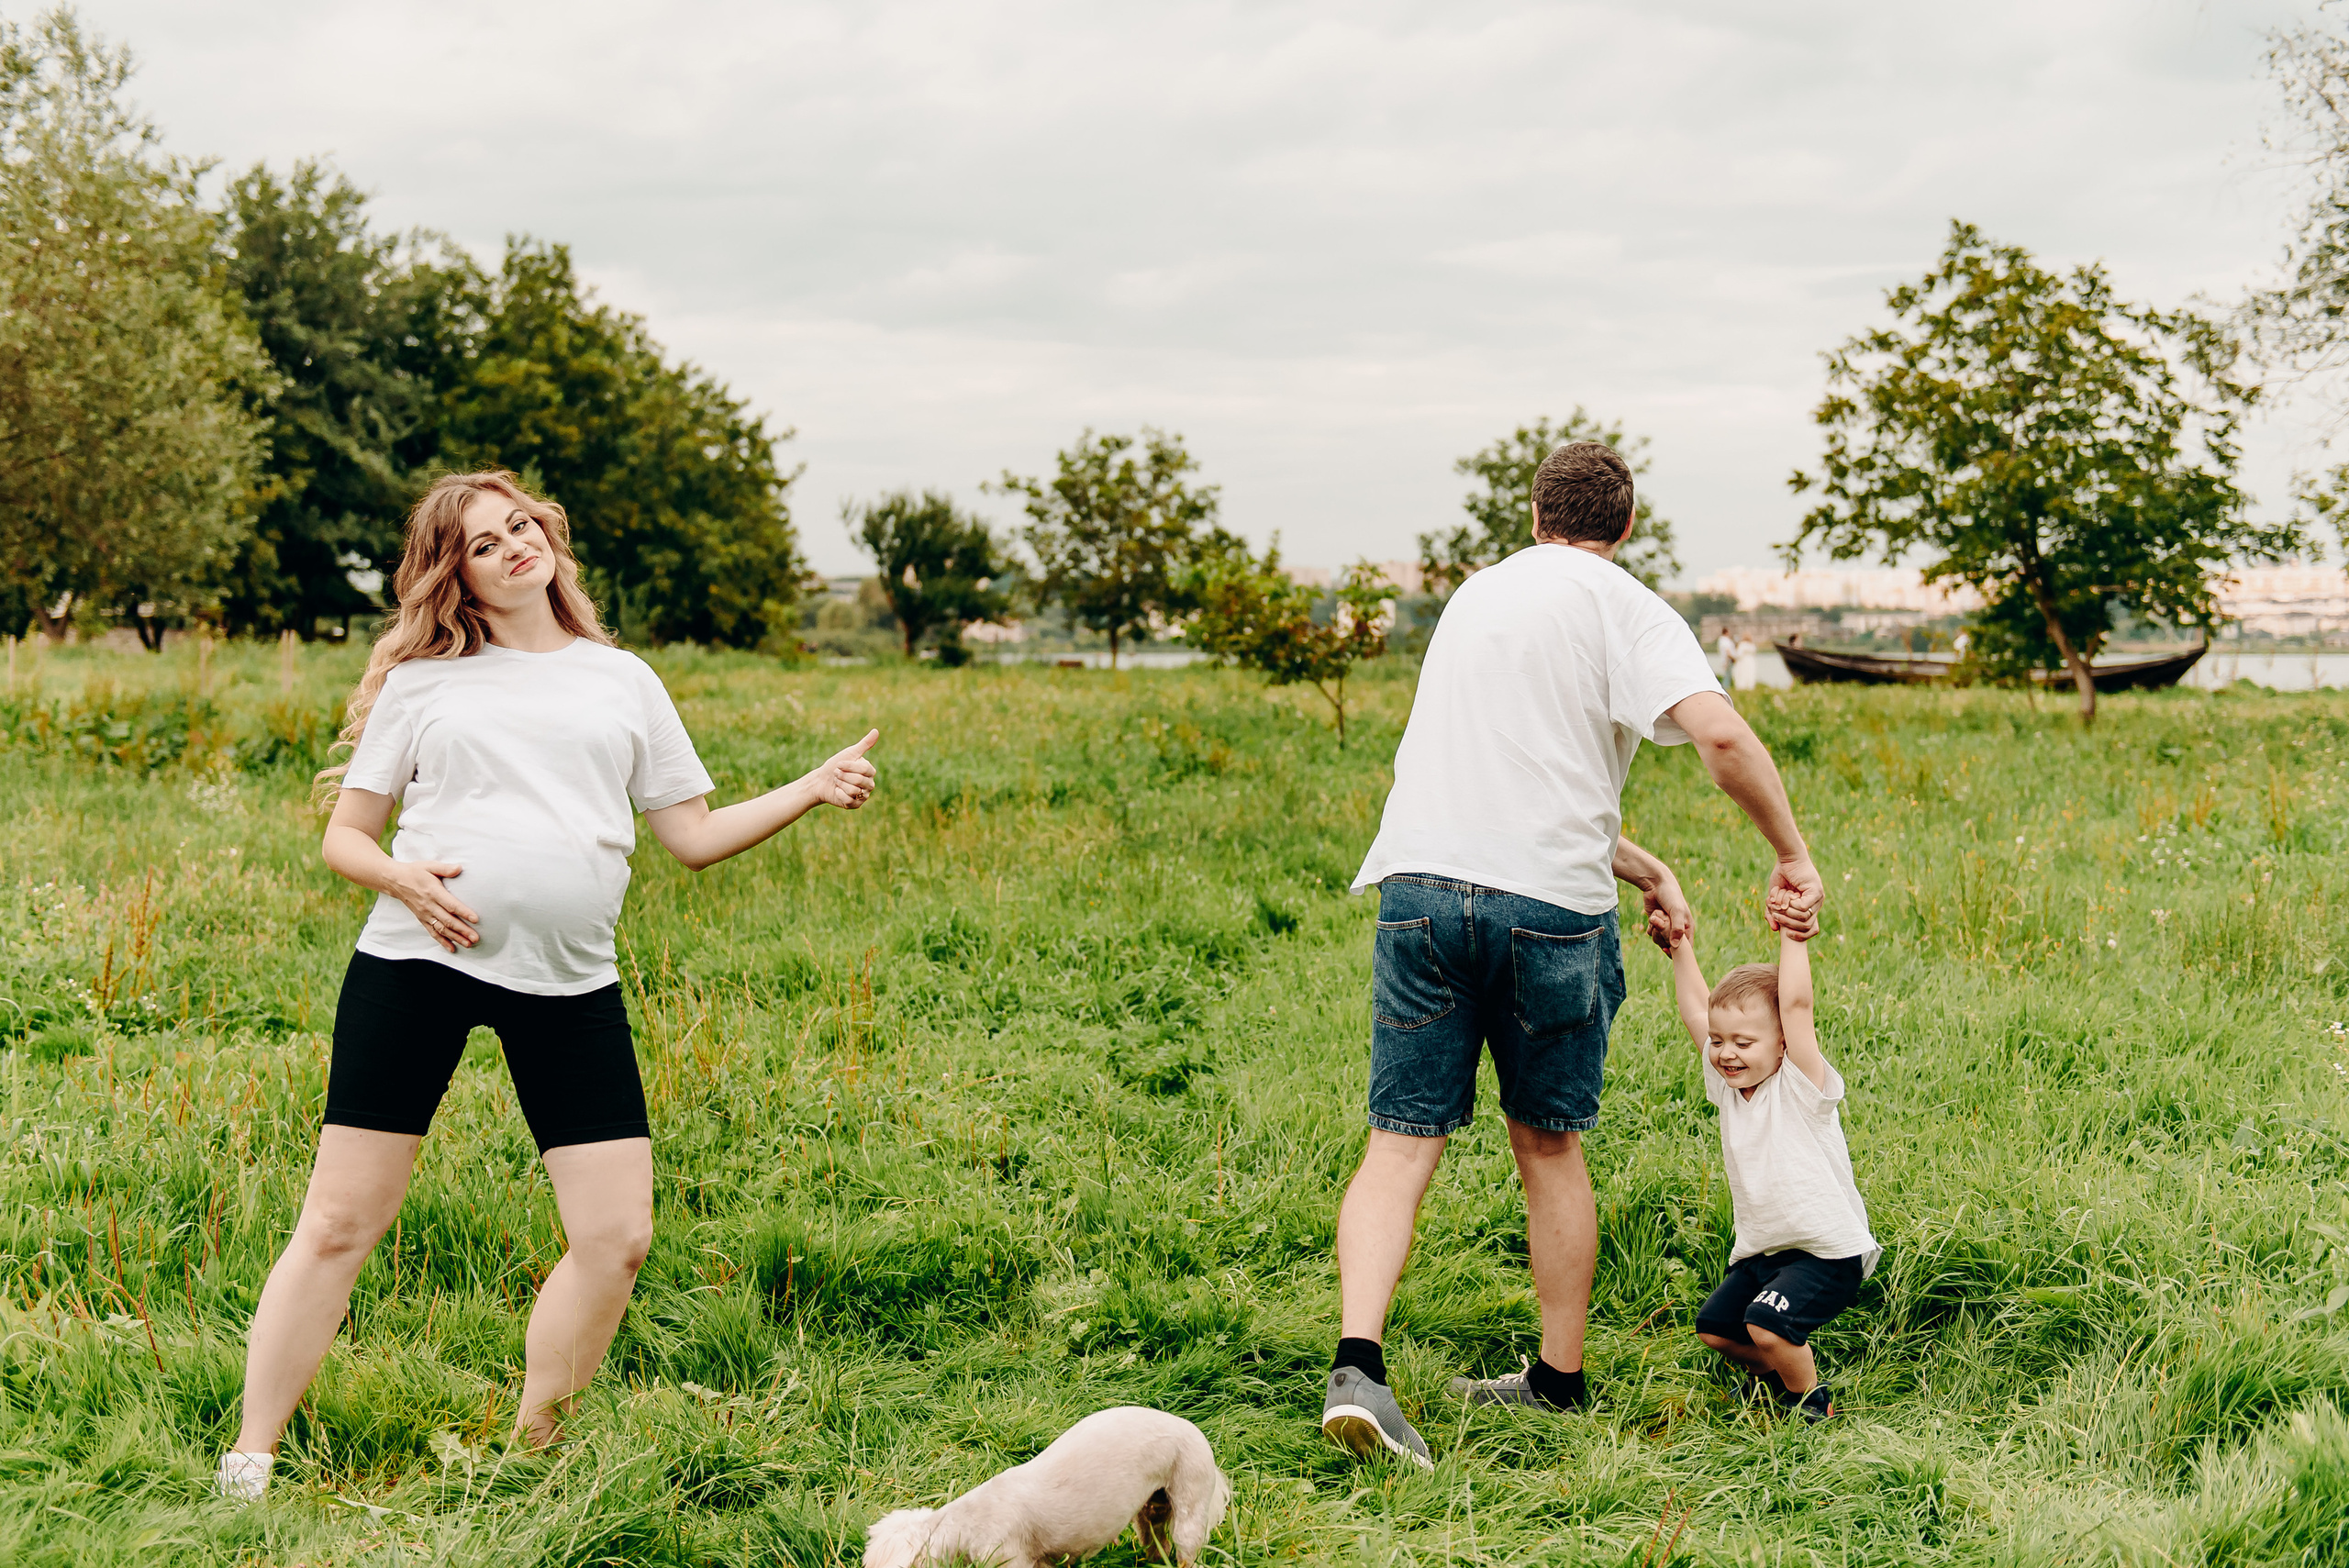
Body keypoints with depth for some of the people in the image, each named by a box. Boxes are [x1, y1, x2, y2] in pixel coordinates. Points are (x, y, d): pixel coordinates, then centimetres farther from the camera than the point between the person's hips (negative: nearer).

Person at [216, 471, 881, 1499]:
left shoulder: (621, 681, 15)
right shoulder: (421, 680, 9)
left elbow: (695, 837, 14)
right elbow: (343, 837, 11)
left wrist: (813, 791, 2)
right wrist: (399, 877, -11)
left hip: (568, 987, 2)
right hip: (417, 961, -2)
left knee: (617, 1239, -4)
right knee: (340, 1223, -1)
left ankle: (531, 1451, 15)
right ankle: (249, 1462, 12)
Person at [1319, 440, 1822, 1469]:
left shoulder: (1478, 595, 23)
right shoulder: (1621, 610, 2)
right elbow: (1720, 735, -15)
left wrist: (1642, 869, 24)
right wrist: (1792, 856, -3)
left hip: (1422, 884, 3)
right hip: (1549, 901, -3)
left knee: (1402, 1141, 1)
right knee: (1548, 1144, 11)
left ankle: (1357, 1362, -17)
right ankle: (1560, 1379, 24)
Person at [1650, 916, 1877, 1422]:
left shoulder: (1801, 1087, -15)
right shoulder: (1730, 1089, 4)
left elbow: (1796, 1005, -27)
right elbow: (1696, 1012, 10)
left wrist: (1793, 938, -25)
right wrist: (1681, 951, 10)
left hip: (1829, 1251, -8)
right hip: (1762, 1251, 8)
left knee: (1767, 1323, -24)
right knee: (1714, 1326, 10)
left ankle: (1811, 1400, 2)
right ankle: (1791, 1370, 32)